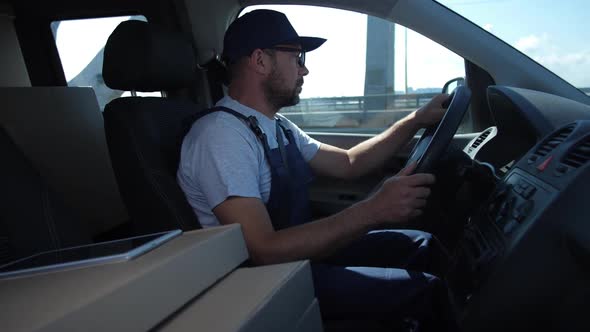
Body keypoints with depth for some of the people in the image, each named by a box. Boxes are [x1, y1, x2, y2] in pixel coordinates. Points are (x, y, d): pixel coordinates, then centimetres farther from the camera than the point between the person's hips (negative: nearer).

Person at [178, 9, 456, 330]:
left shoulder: (277, 126, 6)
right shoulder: (221, 133, -24)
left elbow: (348, 163, 11)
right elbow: (263, 251, -31)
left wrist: (417, 120, 6)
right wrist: (374, 210, -32)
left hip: (298, 251, 9)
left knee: (423, 244, 8)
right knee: (424, 290, -14)